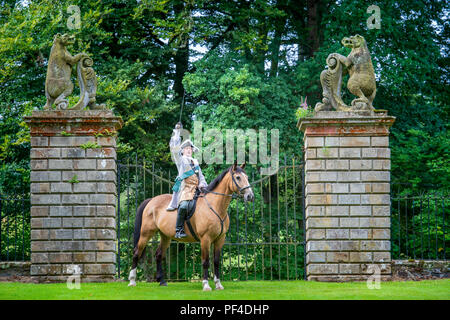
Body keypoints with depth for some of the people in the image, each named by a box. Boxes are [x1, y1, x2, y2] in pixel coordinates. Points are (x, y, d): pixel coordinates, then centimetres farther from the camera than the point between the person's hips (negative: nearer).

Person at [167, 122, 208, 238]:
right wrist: (177, 133, 2)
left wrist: (202, 184, 4)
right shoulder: (181, 160, 13)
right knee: (184, 205, -29)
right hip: (185, 187, -6)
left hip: (196, 189, 6)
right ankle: (179, 230, -29)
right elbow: (174, 148, 0)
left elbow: (201, 176, 25)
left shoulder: (195, 162, 27)